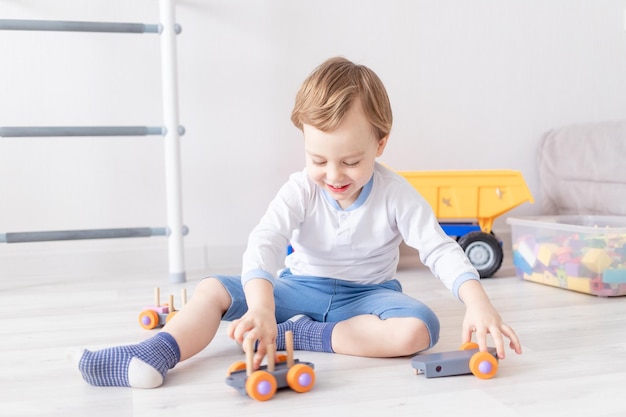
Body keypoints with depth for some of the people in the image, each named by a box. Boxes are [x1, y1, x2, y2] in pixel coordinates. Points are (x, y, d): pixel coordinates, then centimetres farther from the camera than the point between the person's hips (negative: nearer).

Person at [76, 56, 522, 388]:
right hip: (301, 287, 1)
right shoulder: (301, 189, -14)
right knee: (214, 289, -17)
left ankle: (303, 336, -29)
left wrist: (477, 301, -37)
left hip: (367, 293, -1)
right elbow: (264, 242, -28)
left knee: (419, 329, -34)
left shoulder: (395, 194, -15)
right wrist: (261, 304, -48)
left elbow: (441, 249, -18)